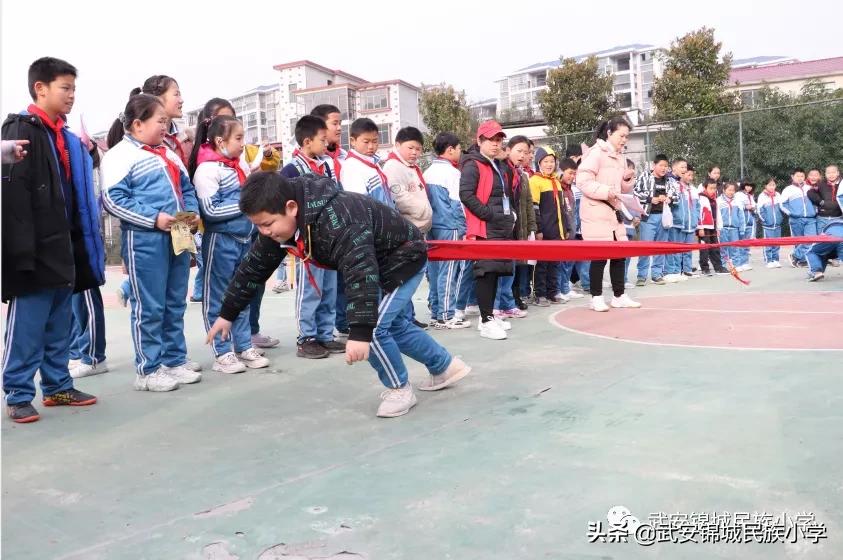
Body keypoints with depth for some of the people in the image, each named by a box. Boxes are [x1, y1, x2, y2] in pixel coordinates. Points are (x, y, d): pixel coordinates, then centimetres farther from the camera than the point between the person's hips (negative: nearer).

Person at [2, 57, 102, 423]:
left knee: (59, 327, 14)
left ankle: (57, 386, 23)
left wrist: (77, 245, 15)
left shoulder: (65, 138, 18)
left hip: (63, 249, 8)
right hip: (35, 250, -8)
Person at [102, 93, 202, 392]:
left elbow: (186, 188, 23)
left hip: (178, 237, 8)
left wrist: (193, 212, 4)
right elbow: (113, 199, -14)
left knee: (176, 304, 13)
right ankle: (148, 370, 9)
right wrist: (153, 219, -19)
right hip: (144, 240, -8)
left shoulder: (169, 154, 17)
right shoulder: (120, 155, -6)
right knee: (149, 307, -1)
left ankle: (175, 361, 24)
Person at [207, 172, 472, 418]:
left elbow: (362, 273, -50)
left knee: (373, 327, -19)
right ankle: (445, 366, 40)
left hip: (404, 257, -9)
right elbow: (254, 266, -2)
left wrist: (360, 332, -55)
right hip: (377, 263, 9)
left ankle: (400, 389, 5)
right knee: (393, 324, 20)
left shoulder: (335, 219, -42)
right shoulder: (279, 223, -13)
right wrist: (227, 314, 4)